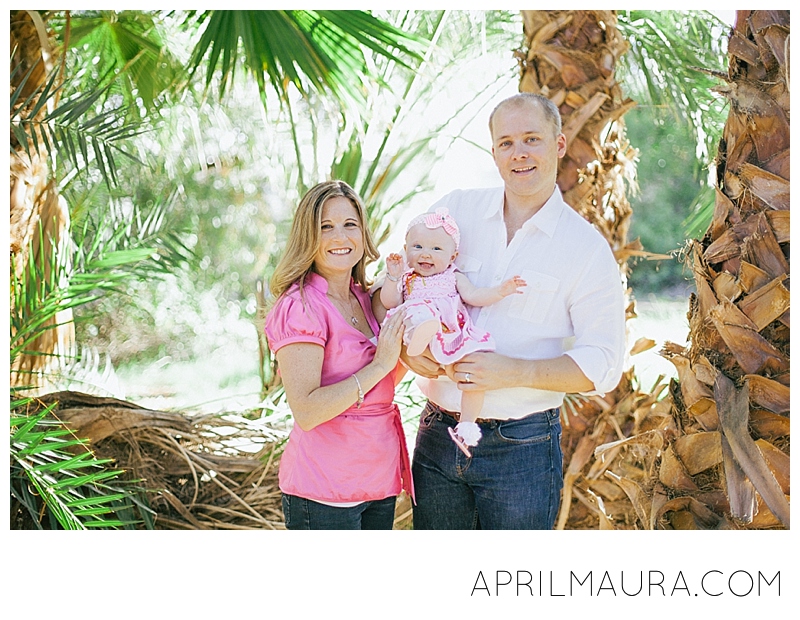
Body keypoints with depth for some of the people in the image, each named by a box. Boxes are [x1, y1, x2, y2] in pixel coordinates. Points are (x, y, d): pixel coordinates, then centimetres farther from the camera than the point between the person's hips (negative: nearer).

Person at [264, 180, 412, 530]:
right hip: (324, 492, -7)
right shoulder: (299, 306, -15)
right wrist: (379, 365, -19)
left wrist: (405, 351, 1)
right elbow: (306, 411, -23)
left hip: (378, 481, 7)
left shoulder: (365, 299, 8)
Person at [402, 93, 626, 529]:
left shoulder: (587, 248, -3)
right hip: (438, 436, 2)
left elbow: (602, 366, -7)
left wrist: (514, 372, -20)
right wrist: (405, 346, -9)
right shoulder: (454, 210, 4)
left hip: (523, 448, -2)